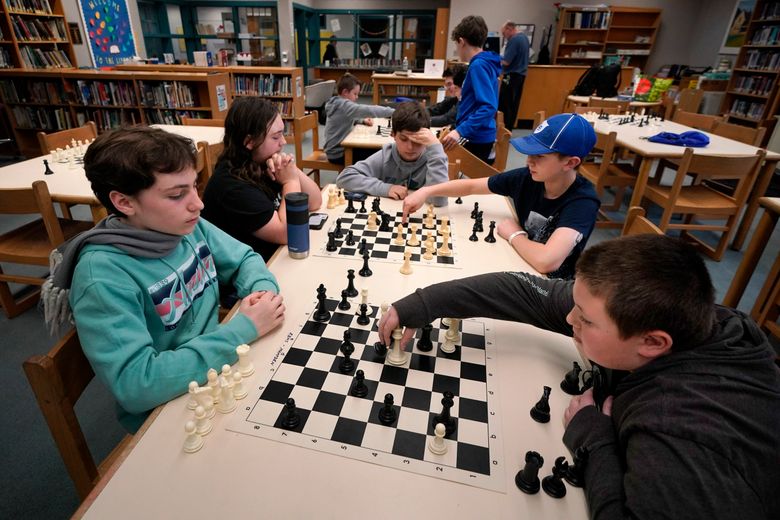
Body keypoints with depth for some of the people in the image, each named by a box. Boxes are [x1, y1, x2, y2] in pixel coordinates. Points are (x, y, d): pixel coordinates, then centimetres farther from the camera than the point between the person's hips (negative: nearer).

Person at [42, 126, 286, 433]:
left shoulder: (187, 226, -8)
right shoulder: (102, 275, -25)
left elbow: (244, 259, 6)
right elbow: (135, 384, -30)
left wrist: (264, 290, -17)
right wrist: (243, 329, -28)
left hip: (219, 364, 6)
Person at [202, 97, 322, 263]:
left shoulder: (264, 165, 1)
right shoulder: (231, 185, -23)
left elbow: (314, 202, 2)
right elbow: (287, 234, -24)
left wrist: (293, 171, -15)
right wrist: (291, 181, -15)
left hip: (280, 252, 7)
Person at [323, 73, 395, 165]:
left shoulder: (338, 104, 7)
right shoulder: (343, 106, -22)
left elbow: (350, 118, 23)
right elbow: (368, 110, -31)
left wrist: (363, 120, 3)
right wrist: (393, 112, -29)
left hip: (340, 147, 9)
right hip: (338, 154, -9)